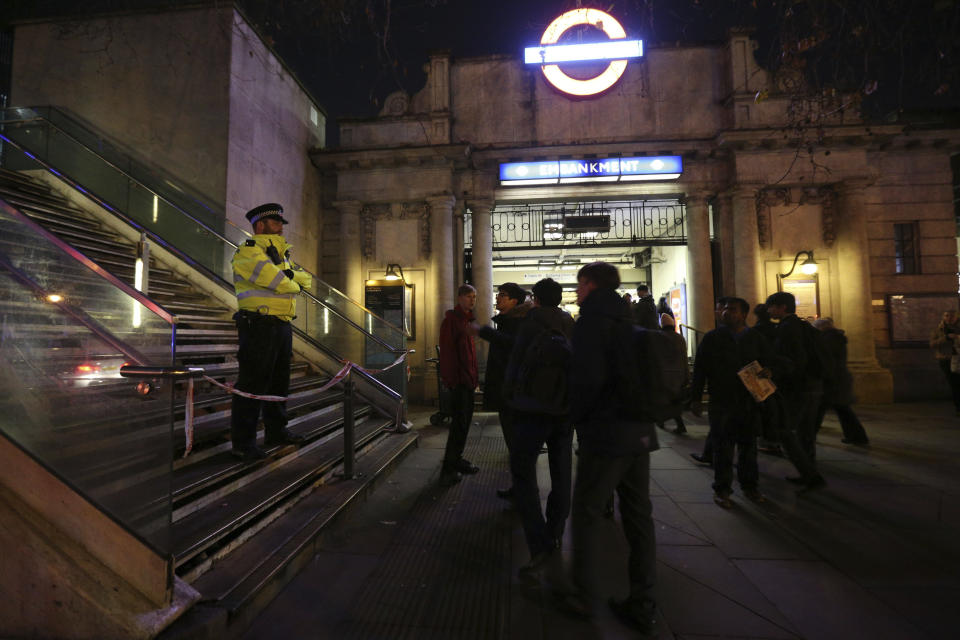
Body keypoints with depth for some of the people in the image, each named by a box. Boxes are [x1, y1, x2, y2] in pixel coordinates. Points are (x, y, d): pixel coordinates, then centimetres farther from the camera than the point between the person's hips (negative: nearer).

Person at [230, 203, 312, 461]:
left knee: (279, 381, 16)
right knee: (252, 383, -3)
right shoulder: (248, 251, -9)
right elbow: (278, 282, -21)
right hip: (259, 325, -9)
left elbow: (306, 279, 10)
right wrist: (294, 284, 0)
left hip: (282, 326, 9)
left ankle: (276, 431, 30)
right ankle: (243, 442, 7)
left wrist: (292, 274, -10)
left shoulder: (280, 254, 19)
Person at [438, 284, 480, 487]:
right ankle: (448, 469, 1)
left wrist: (473, 376, 16)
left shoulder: (467, 319, 17)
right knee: (459, 422, -7)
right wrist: (452, 378, -21)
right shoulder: (451, 319, -11)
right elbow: (447, 351, -17)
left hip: (468, 379, 9)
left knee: (465, 419, 15)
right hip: (458, 379, -9)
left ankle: (457, 459, 27)